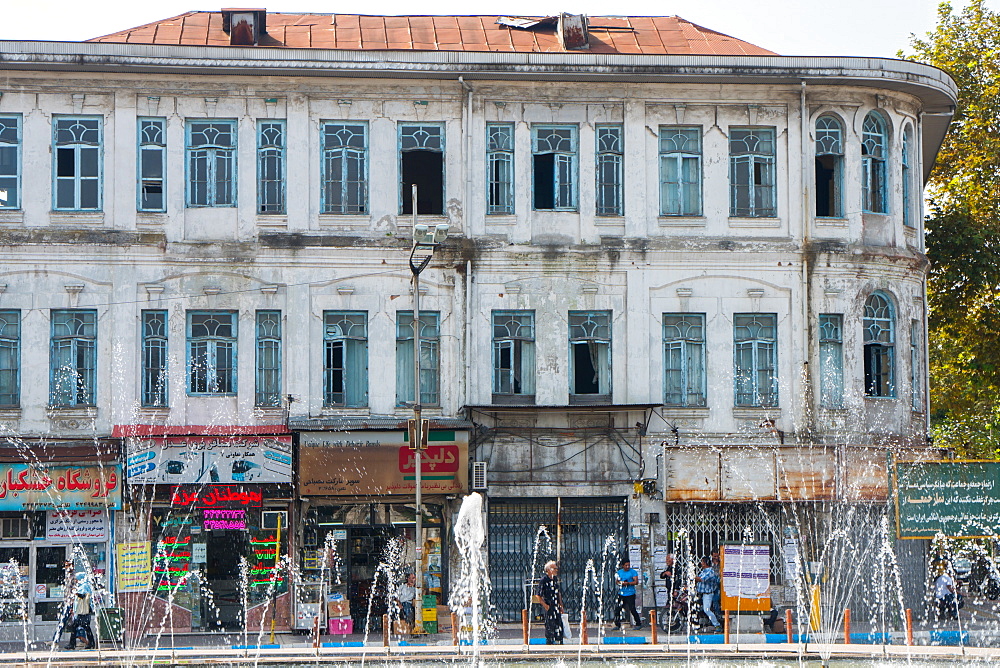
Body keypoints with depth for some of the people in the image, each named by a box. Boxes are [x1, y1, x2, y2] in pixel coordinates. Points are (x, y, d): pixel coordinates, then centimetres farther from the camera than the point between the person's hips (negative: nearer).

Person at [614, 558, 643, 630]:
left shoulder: (633, 572, -4)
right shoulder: (619, 572, 12)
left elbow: (636, 582, -9)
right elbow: (617, 581, 18)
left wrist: (628, 583, -20)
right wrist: (619, 583, -6)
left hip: (630, 594, -5)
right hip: (621, 594, 5)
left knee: (632, 609, -8)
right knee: (617, 609, 4)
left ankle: (638, 624, 6)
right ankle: (617, 625, 14)